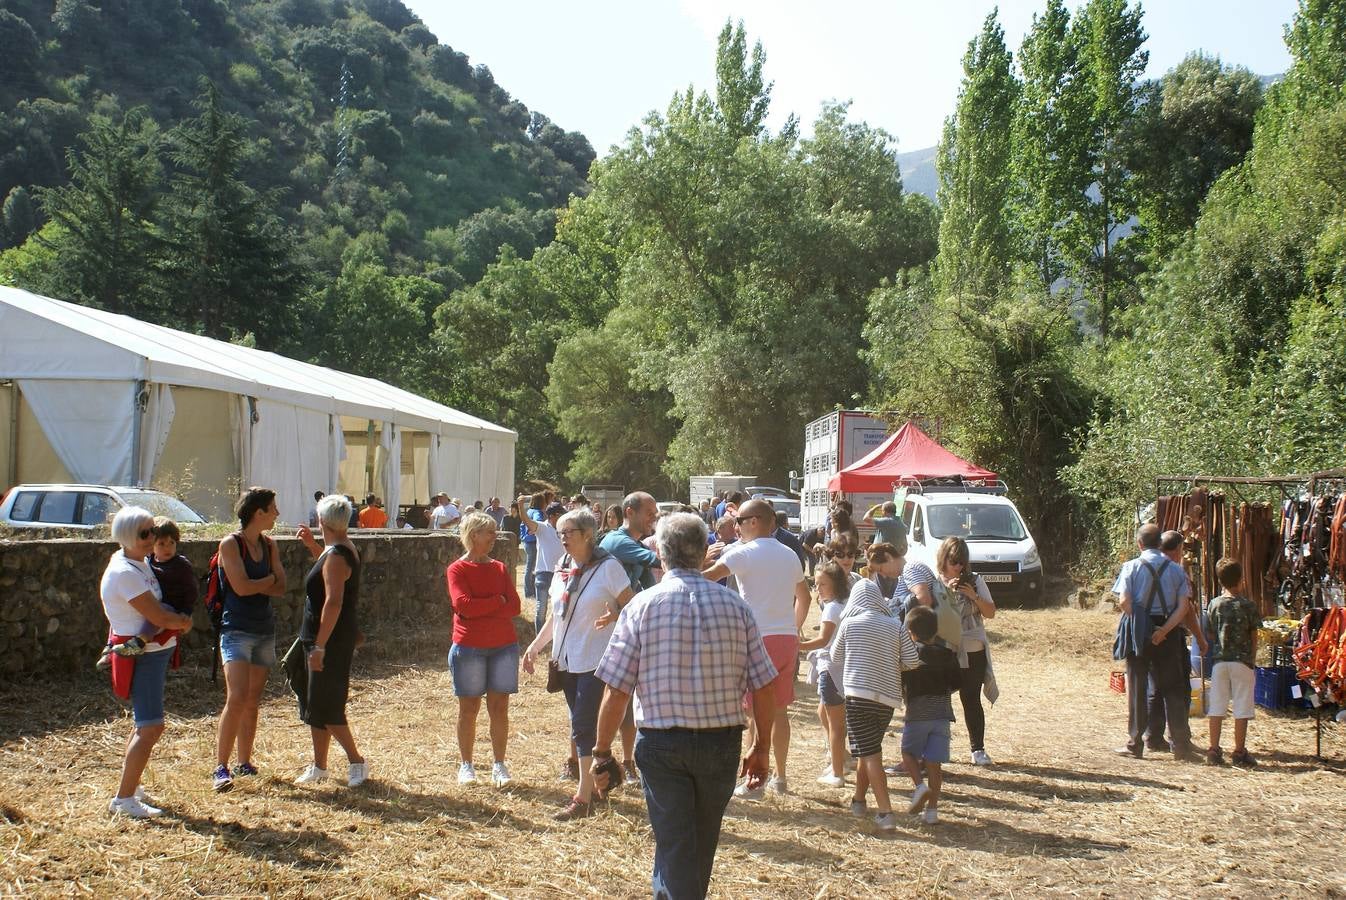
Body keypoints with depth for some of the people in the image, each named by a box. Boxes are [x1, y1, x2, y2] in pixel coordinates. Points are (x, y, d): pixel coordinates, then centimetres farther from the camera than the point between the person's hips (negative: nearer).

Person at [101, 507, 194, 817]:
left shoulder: (139, 564, 10)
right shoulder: (125, 573, -21)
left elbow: (158, 607, 23)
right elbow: (160, 617, -22)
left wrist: (177, 619, 3)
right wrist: (184, 621, -3)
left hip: (153, 652, 10)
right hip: (142, 654, -10)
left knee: (145, 724, 20)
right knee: (151, 727, -12)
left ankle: (129, 784, 32)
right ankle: (124, 799, -8)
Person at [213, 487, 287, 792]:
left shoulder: (269, 545, 11)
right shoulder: (231, 544, -8)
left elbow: (281, 588, 2)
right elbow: (241, 586, -18)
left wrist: (255, 584, -13)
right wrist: (269, 579, -3)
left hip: (265, 630, 6)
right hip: (237, 630, -6)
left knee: (252, 701, 8)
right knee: (237, 698, -16)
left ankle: (244, 763, 16)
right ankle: (220, 768, -12)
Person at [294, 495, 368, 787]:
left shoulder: (336, 556, -20)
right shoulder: (343, 549, 11)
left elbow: (333, 603, -27)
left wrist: (319, 646, -27)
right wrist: (311, 545, 24)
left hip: (331, 642, -10)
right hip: (319, 638, 10)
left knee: (325, 707, -5)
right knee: (315, 705, 15)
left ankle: (357, 762, 3)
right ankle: (319, 767, 23)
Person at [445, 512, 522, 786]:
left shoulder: (499, 568, 9)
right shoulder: (457, 569, -3)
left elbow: (515, 606, -2)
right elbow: (463, 605, -18)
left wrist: (482, 609, -13)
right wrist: (498, 602, -10)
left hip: (504, 647, 3)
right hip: (469, 648, -3)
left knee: (499, 707, 4)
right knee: (469, 708, 4)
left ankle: (499, 765, 12)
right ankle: (466, 765, 15)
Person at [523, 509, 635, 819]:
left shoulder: (608, 567, -10)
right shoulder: (563, 569, 11)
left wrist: (614, 616, -30)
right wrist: (534, 647, 13)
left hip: (596, 659, -7)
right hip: (568, 660, 7)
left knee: (584, 726, -9)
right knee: (582, 726, 11)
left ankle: (583, 799, -4)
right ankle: (594, 784, 22)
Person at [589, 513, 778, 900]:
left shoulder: (642, 605, -8)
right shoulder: (734, 605, -2)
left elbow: (616, 691, -10)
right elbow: (764, 686, -1)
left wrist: (602, 752, 0)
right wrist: (761, 747, 10)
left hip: (662, 742, -2)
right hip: (722, 741, 3)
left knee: (674, 843, 7)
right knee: (702, 843, 21)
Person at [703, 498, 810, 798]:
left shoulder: (744, 553, -10)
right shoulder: (789, 555, 13)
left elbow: (709, 576, -24)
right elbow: (804, 598, 23)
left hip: (760, 640, -7)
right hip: (788, 638, 7)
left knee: (758, 713, 0)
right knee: (780, 711, 15)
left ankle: (754, 782, 5)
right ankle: (780, 778, 23)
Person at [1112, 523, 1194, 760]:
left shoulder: (1132, 566, -5)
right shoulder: (1176, 569, 3)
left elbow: (1124, 602, -13)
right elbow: (1183, 607, -5)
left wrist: (1140, 626, -4)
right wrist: (1163, 630, -10)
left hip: (1138, 632, -2)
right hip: (1168, 634, 2)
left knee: (1137, 687, 6)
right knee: (1172, 689, 7)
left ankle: (1135, 743, 9)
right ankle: (1181, 746, 6)